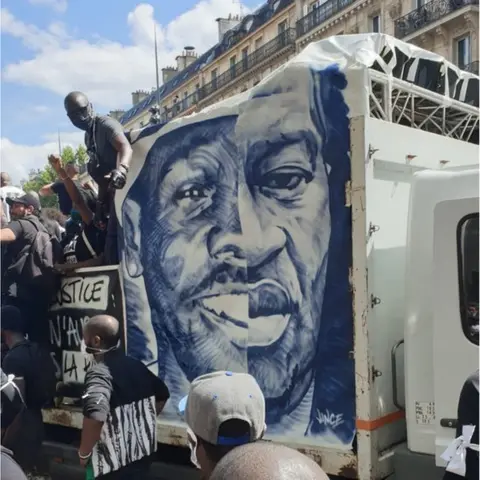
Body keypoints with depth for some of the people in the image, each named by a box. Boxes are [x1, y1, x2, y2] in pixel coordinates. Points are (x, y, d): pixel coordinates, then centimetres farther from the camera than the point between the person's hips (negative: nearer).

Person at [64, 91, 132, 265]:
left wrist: (121, 169, -49)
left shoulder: (106, 124, -8)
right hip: (114, 191, 10)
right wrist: (101, 202, 19)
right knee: (113, 241, 10)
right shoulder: (89, 136, 20)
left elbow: (125, 147, -29)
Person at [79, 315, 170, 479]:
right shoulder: (135, 365, 3)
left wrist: (84, 453, -23)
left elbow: (95, 415, -39)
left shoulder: (100, 372, -22)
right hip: (142, 452, 8)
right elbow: (162, 394, 17)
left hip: (114, 463, -7)